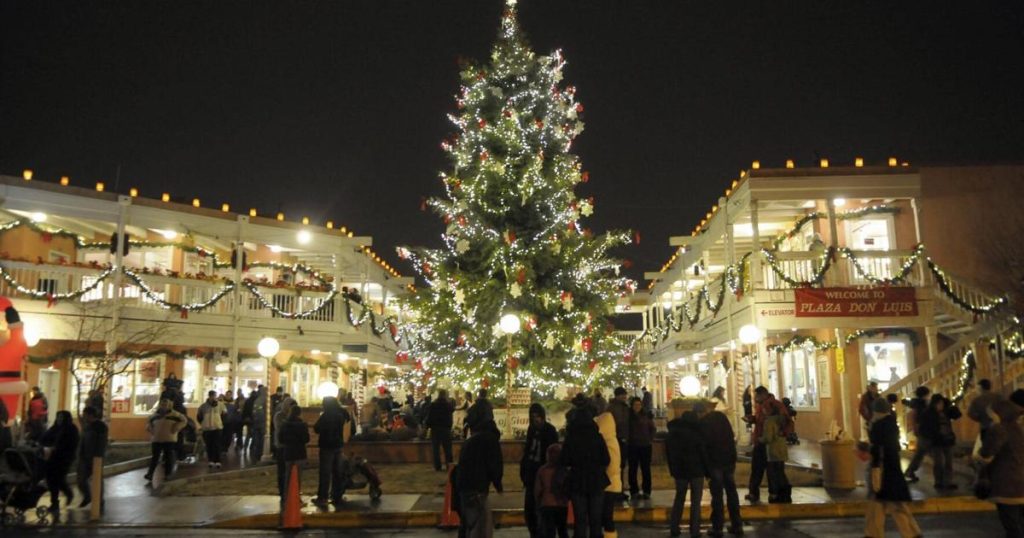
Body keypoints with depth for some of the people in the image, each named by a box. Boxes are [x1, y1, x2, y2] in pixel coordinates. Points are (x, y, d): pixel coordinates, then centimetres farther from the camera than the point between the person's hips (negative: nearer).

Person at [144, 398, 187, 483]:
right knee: (155, 457, 2)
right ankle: (150, 474, 3)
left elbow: (184, 420, 2)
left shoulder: (174, 414, -1)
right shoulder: (155, 415, 10)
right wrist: (150, 429, 10)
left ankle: (167, 474, 9)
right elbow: (149, 421, 27)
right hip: (156, 439, 3)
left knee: (168, 457, 0)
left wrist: (176, 428, -7)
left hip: (169, 440, -3)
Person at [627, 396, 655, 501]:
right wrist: (626, 439, -6)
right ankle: (634, 491, 10)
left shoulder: (647, 415, 4)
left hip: (645, 445, 1)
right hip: (632, 446, -1)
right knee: (633, 469, 3)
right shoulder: (628, 416, 0)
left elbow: (652, 428, 12)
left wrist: (651, 439, 4)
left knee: (646, 469, 3)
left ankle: (646, 491, 10)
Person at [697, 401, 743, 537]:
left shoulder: (702, 424, -11)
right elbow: (732, 435, 10)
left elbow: (703, 446, -11)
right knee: (732, 491, 12)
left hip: (715, 462, -5)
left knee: (717, 494, 0)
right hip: (729, 459, 5)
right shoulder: (721, 416, 4)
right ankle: (737, 525, 15)